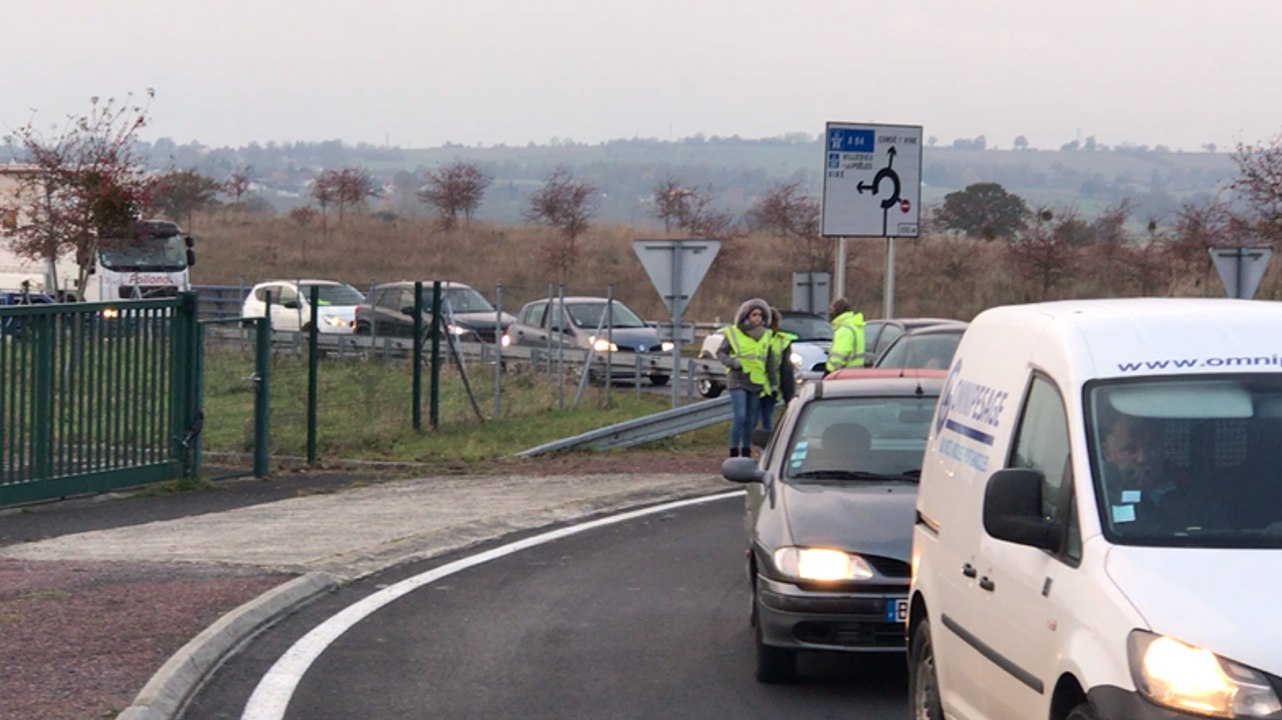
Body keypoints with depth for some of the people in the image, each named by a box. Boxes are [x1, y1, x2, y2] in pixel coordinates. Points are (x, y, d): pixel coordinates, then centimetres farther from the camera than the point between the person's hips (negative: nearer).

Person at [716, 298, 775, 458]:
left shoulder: (766, 335, 10)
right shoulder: (733, 332, -3)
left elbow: (769, 359, 17)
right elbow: (721, 352, 2)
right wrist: (732, 362, -17)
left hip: (757, 383, 4)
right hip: (738, 380, -4)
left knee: (750, 420, 9)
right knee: (739, 417, -15)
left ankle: (746, 452, 20)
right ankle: (734, 453, -9)